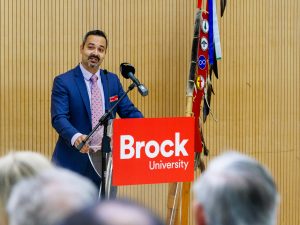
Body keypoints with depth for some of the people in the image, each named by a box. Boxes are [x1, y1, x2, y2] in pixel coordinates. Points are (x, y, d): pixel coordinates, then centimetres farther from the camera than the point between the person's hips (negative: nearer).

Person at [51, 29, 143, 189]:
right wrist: (75, 137, -35)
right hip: (75, 161, -4)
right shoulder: (63, 82, -5)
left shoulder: (112, 80, 12)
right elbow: (59, 118, -15)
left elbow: (128, 111, 11)